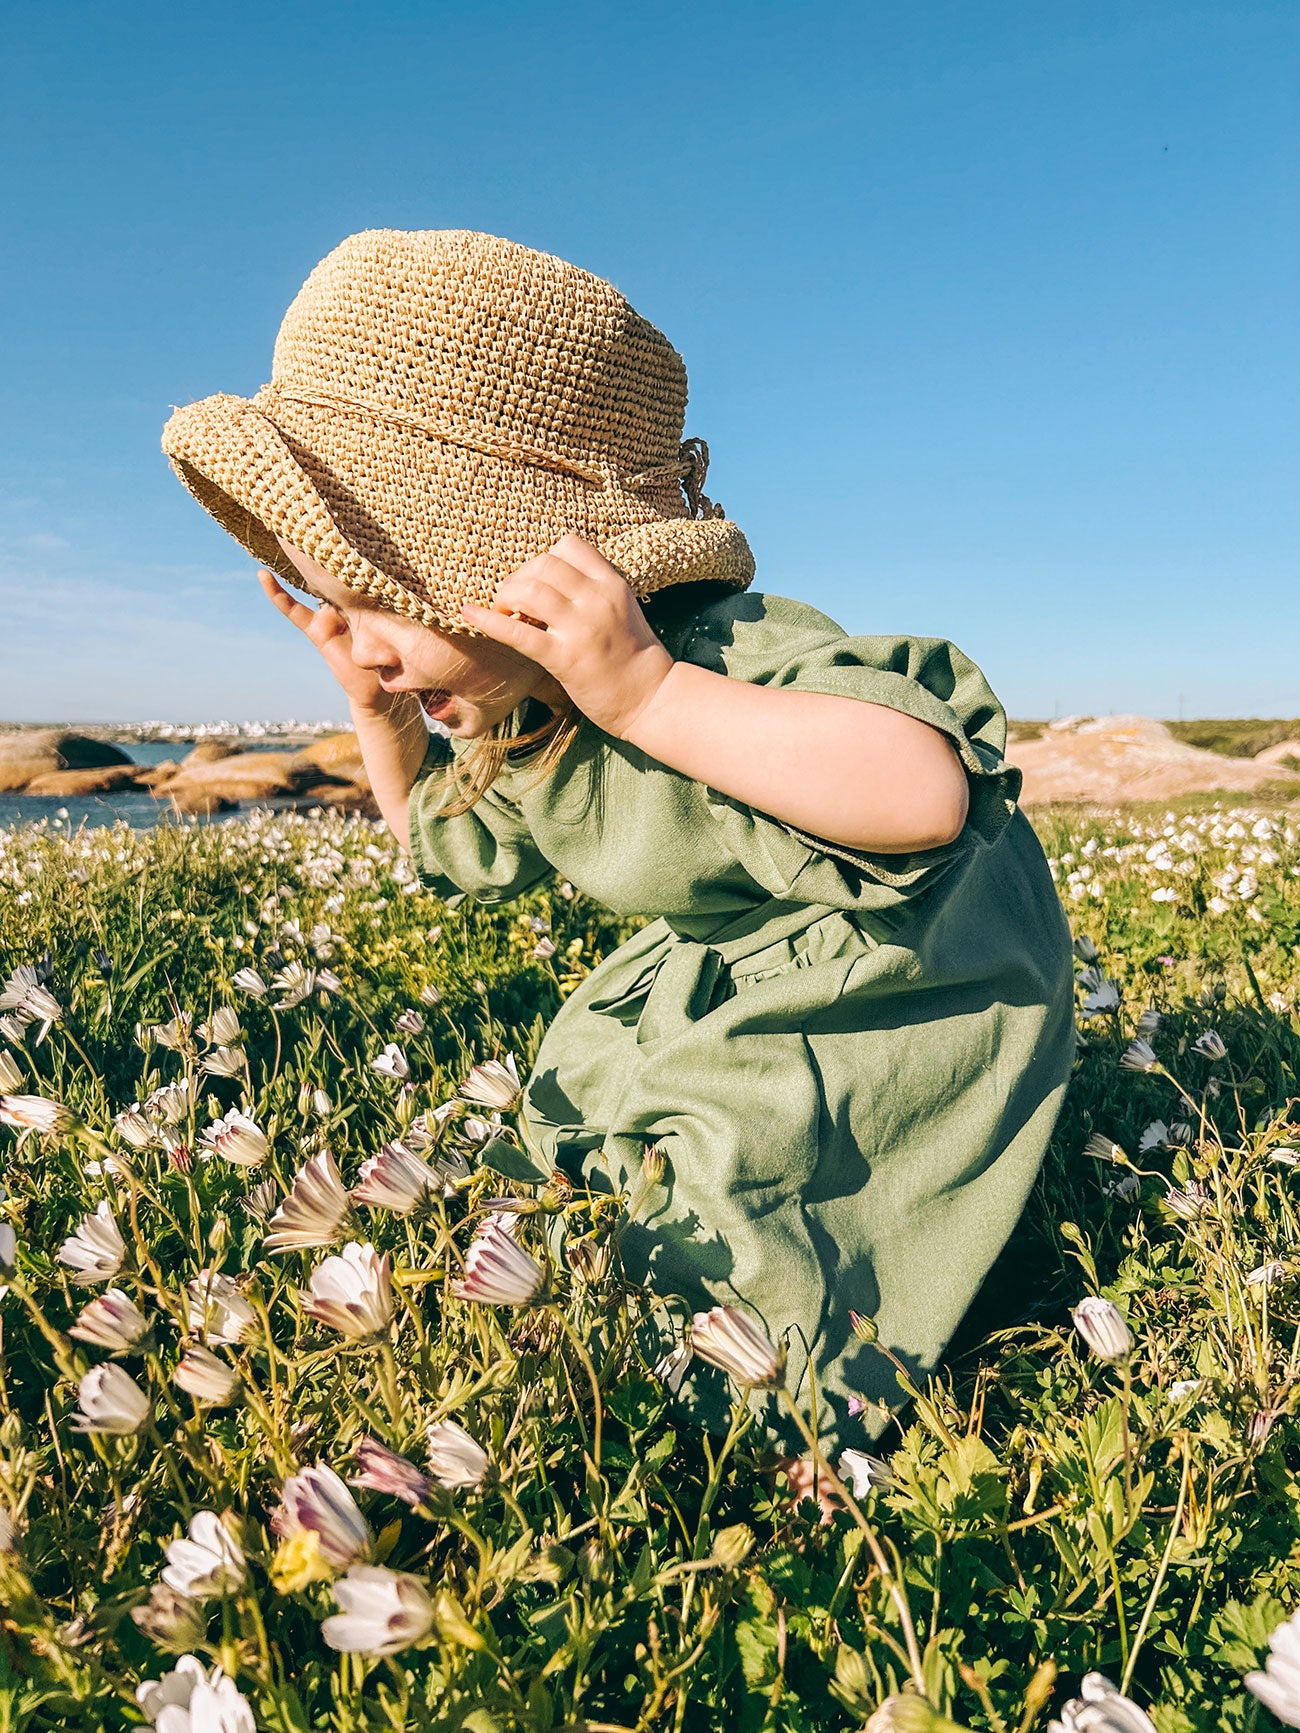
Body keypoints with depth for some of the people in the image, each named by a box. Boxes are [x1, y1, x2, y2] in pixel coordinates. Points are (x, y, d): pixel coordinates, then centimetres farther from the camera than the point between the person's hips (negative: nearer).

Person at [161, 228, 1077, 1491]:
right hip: (732, 973, 9)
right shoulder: (516, 727, -5)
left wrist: (650, 693, -52)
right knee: (578, 1102, 11)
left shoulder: (730, 662, -35)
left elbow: (925, 793, -51)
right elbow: (443, 846, 13)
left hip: (905, 993, -8)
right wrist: (379, 712, -4)